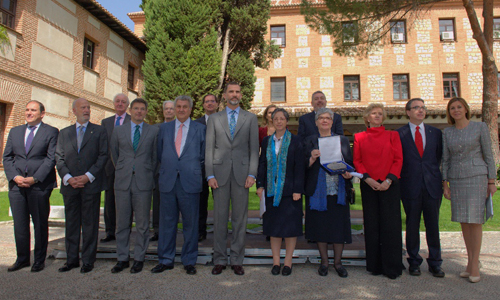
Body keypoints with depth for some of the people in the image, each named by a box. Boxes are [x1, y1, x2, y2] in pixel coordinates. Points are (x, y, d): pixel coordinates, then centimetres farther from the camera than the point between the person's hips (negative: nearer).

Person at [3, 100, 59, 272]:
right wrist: (15, 176, -5)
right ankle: (22, 259, 24)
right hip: (17, 184, 4)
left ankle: (39, 261, 17)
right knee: (19, 224, 10)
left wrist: (35, 178, -15)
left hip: (40, 185, -4)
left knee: (40, 224, 4)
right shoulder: (15, 132, 16)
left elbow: (51, 158, -7)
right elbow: (7, 157, 11)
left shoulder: (51, 132, 1)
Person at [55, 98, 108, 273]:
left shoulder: (99, 131, 6)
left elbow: (103, 156, -2)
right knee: (71, 223, 10)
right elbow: (59, 158, 8)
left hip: (91, 185, -3)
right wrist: (68, 178, -8)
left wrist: (88, 176, -11)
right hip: (70, 185, 3)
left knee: (90, 224, 2)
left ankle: (88, 260, 12)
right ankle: (72, 259, 22)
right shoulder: (64, 133, 14)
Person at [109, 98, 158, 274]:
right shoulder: (118, 131, 11)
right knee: (122, 223, 7)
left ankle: (139, 258, 16)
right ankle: (122, 258, 20)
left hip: (143, 182, -2)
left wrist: (148, 175, 8)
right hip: (123, 182, 2)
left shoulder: (153, 131, 6)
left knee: (142, 223, 4)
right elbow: (114, 154, 19)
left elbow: (155, 156, 8)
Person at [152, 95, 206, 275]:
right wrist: (168, 168, 11)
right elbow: (160, 154, 17)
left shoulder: (200, 129, 7)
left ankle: (189, 262, 18)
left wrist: (194, 171, 7)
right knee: (167, 222, 9)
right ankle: (166, 260, 23)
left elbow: (203, 155, 11)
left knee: (190, 224, 5)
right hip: (168, 182, 2)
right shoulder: (164, 128, 13)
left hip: (190, 183, -2)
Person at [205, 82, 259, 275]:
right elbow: (209, 149, 6)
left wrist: (252, 174, -5)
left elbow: (254, 148, 5)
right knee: (220, 218, 5)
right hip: (220, 173, 0)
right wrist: (210, 175, -3)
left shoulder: (250, 118, 11)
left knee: (240, 218, 5)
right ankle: (219, 260, 18)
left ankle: (237, 260, 17)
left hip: (241, 174, 0)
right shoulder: (214, 119, 12)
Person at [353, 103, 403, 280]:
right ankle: (375, 265, 16)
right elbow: (357, 161, 5)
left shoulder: (392, 135, 8)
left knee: (390, 224, -2)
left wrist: (389, 180, -11)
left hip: (389, 184, -1)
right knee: (372, 225, 5)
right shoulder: (359, 137, 9)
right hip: (368, 185, 1)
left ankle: (392, 267, 10)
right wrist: (367, 178, -10)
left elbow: (398, 159, 2)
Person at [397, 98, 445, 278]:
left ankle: (435, 263, 22)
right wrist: (400, 180, -3)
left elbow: (440, 157, 15)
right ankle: (414, 262, 19)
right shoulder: (399, 134, 1)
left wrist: (435, 175, 6)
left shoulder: (436, 133, 10)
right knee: (412, 225, 6)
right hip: (410, 187, -2)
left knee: (433, 225, 8)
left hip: (432, 185, 2)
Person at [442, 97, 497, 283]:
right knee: (463, 220, 7)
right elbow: (445, 160, 9)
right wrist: (445, 184, 5)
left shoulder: (480, 127, -1)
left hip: (476, 177, -4)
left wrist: (492, 182, -4)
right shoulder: (447, 132, 8)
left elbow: (488, 155, -1)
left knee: (474, 220, -6)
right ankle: (470, 261, 20)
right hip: (456, 179, 4)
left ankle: (475, 265, 5)